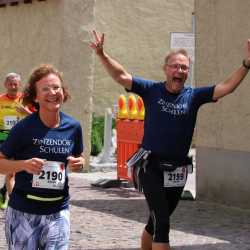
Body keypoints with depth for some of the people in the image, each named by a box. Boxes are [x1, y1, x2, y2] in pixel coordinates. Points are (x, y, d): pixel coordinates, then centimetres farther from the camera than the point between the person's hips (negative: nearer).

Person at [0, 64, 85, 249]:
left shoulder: (73, 127, 0)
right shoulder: (24, 128, -11)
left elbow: (79, 157, 17)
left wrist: (79, 163, -5)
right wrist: (24, 164, -22)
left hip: (58, 211, 3)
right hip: (23, 212, -2)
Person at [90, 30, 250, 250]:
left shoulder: (193, 96, 1)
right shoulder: (152, 90, -3)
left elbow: (226, 87, -6)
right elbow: (121, 76, -7)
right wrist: (102, 54, -22)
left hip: (177, 171, 3)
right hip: (151, 167, -3)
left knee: (157, 221, 18)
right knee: (162, 223, -13)